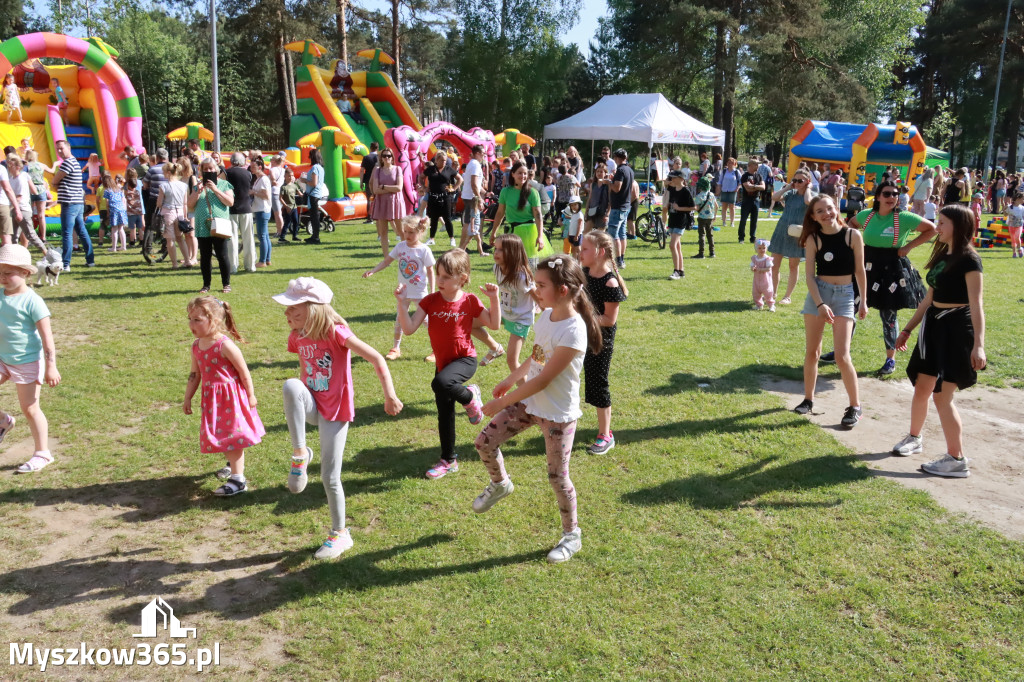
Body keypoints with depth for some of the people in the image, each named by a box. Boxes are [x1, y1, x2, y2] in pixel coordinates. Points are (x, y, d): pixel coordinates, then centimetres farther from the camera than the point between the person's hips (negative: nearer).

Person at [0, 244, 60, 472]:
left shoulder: (32, 301, -16)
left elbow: (46, 336, -17)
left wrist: (51, 366, -20)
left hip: (28, 363, -6)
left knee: (29, 408, 0)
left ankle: (42, 454, 14)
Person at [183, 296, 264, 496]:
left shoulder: (225, 346, -21)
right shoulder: (196, 346, 1)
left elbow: (244, 373, -14)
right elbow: (195, 374, 12)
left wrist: (251, 397, -8)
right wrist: (187, 398, 14)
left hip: (231, 396, -7)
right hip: (211, 398, 7)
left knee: (232, 435, -4)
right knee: (221, 434, 19)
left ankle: (238, 480, 3)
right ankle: (235, 463, 44)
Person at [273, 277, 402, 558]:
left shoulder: (335, 332, -19)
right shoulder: (297, 337, 1)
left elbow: (376, 359, -20)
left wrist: (390, 397, -25)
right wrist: (298, 403, 23)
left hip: (335, 410, -5)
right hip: (311, 406, 5)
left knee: (330, 477, -3)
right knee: (291, 385, -31)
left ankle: (340, 533, 20)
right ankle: (300, 454, -18)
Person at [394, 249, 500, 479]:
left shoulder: (470, 301, -9)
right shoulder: (430, 300, -6)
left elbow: (494, 324, -2)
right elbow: (409, 329, -13)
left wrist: (494, 299, -13)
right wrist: (402, 302, -23)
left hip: (465, 359, -4)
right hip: (443, 362, 4)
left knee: (440, 382, -36)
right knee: (444, 414, 11)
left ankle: (470, 397, -4)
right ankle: (448, 460, 29)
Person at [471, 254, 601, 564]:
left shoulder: (573, 331, -27)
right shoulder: (546, 316, -2)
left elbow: (543, 380, -26)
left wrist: (502, 402, -19)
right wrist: (509, 381, 16)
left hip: (558, 414, -7)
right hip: (529, 402, 7)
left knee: (557, 476, 4)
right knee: (484, 442, 4)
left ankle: (572, 535, 27)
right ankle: (500, 484, 34)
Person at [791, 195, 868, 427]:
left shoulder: (853, 235, -5)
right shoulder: (813, 239, -4)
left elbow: (859, 270, 3)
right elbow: (810, 275, -6)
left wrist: (863, 301, 6)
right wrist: (820, 304, -16)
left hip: (845, 295, -2)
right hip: (817, 293, 2)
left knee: (842, 356, -9)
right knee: (812, 352, 9)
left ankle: (855, 407, 5)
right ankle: (808, 399, 26)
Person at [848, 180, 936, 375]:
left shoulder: (904, 218, -10)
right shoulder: (867, 215, 1)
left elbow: (931, 229, -3)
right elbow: (852, 224, 23)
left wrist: (909, 246, -9)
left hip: (892, 271, -4)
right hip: (867, 267, 4)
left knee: (888, 314, 2)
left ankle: (891, 359, 17)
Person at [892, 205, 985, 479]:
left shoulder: (968, 260, -13)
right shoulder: (941, 256, 12)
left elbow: (976, 305, -21)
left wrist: (979, 344, -30)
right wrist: (908, 329, 20)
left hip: (956, 328, -8)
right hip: (934, 325, 8)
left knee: (942, 395, -9)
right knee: (921, 387, 15)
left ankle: (957, 460, 0)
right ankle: (914, 439, 35)